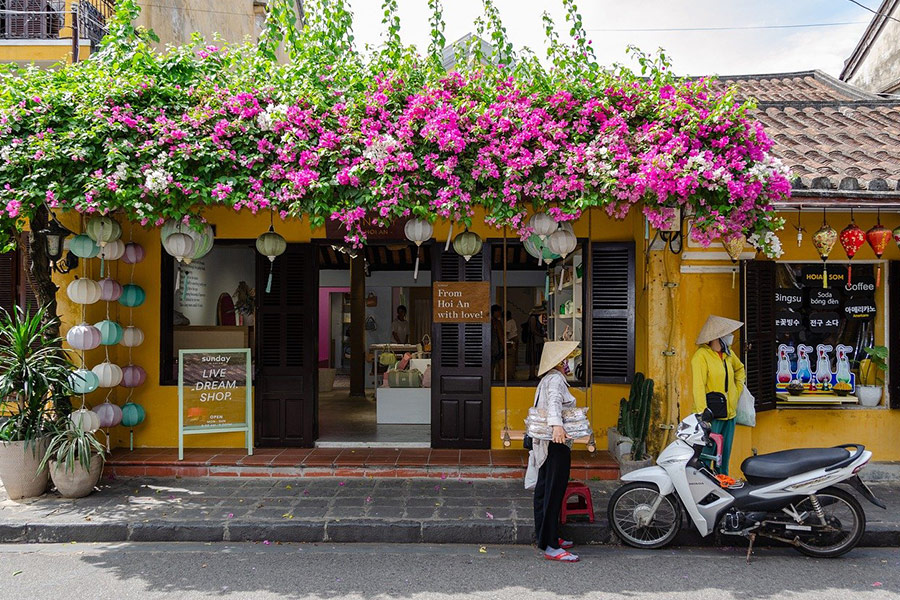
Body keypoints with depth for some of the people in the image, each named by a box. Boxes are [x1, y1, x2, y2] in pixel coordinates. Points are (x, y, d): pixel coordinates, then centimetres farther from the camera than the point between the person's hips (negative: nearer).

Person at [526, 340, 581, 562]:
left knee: (544, 490, 14)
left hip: (545, 443, 11)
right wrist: (557, 425, -45)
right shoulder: (555, 379, -13)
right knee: (554, 492, -10)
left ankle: (545, 537, 24)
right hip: (556, 443, -11)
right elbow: (554, 401, -31)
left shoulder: (548, 379, 18)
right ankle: (551, 546, -9)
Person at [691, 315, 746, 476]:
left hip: (729, 414, 8)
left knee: (724, 457, 15)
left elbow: (740, 369, 34)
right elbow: (698, 386, -21)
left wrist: (737, 391, 20)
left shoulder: (728, 354, 12)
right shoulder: (701, 356, -14)